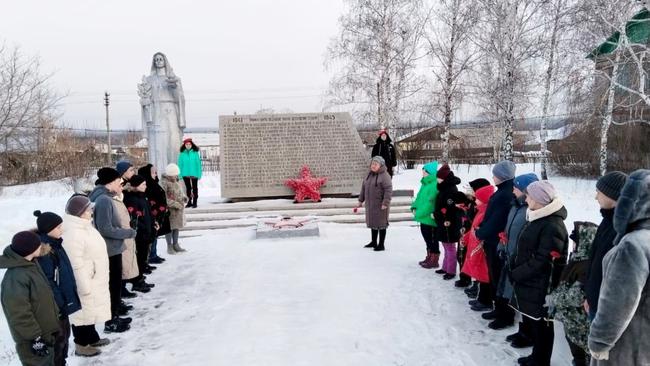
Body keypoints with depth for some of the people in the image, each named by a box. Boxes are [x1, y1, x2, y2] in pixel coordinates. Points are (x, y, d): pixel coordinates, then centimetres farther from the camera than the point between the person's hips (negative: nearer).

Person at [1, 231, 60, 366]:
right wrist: (35, 338, -21)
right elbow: (19, 314, -25)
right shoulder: (15, 277, -27)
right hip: (32, 340, -9)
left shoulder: (30, 265, 2)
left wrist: (55, 313, 22)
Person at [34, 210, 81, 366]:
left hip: (61, 301, 9)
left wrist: (65, 300, 20)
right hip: (54, 306, -9)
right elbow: (47, 282, -25)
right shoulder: (42, 250, -24)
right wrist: (59, 303, -20)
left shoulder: (53, 244, 5)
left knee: (64, 334, 21)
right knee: (58, 338, 4)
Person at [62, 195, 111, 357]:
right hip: (83, 282, -10)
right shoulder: (72, 234, -27)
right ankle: (81, 345, 21)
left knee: (91, 311, 22)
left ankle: (92, 338, 38)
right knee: (83, 313, 6)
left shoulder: (85, 227, 7)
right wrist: (84, 287, -22)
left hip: (93, 281, 10)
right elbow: (76, 265, -26)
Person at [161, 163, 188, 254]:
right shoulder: (165, 183, -17)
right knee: (170, 227, 3)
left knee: (177, 227, 16)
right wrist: (175, 204, -25)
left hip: (179, 210, 8)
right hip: (169, 210, -8)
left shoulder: (176, 182, 9)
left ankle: (176, 245, 29)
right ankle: (169, 246, 16)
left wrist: (184, 197, 3)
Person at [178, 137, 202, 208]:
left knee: (194, 188, 5)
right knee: (188, 188, 12)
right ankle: (189, 202, 21)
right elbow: (180, 164, 3)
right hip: (185, 174, 2)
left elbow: (198, 164, -4)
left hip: (194, 173, -2)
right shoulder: (182, 154, 1)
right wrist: (180, 175, -1)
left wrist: (199, 174, -9)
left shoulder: (195, 153, -4)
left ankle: (194, 203, 13)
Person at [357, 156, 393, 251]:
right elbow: (364, 187, 16)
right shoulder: (369, 174, 10)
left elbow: (388, 190, -21)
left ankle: (381, 245, 10)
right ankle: (373, 242, 33)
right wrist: (361, 200, 16)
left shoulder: (384, 176, -15)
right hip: (370, 204, 8)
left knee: (381, 223, 0)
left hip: (380, 205, -8)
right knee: (372, 222, 18)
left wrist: (385, 203, -26)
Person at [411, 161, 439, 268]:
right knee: (425, 234, 20)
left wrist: (434, 212, -27)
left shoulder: (436, 184, -20)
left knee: (432, 238, 2)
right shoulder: (425, 183, 12)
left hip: (430, 217, -10)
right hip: (424, 216, 10)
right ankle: (429, 257, 34)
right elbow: (419, 196, 17)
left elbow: (435, 200, -26)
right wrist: (415, 207, 7)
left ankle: (434, 260, 15)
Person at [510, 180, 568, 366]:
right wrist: (514, 266, 6)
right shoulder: (538, 219, 9)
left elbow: (542, 262, -23)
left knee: (542, 324, 6)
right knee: (535, 322, 21)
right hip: (530, 283, 9)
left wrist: (516, 274, -15)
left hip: (541, 288, -9)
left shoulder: (553, 226, -21)